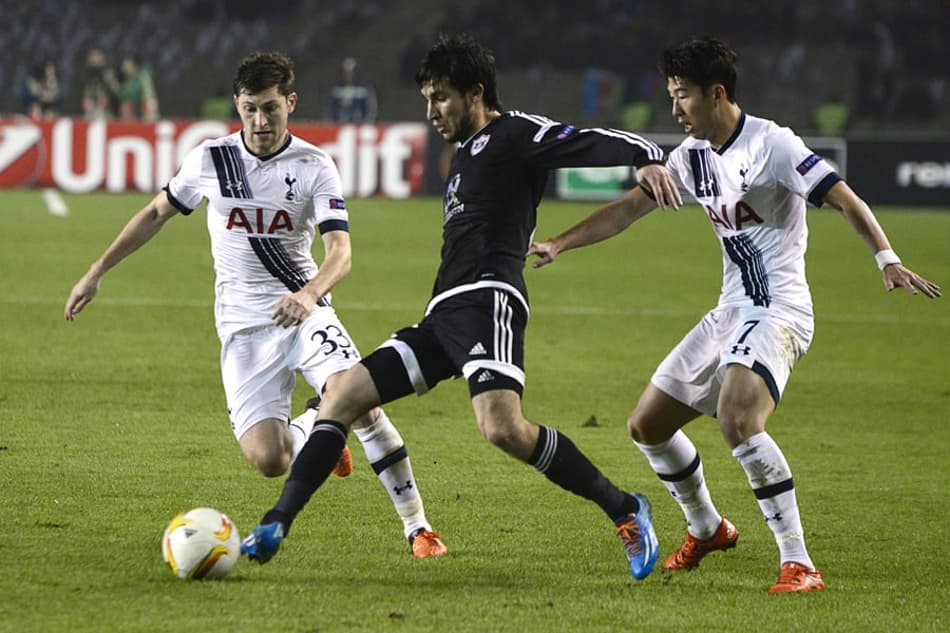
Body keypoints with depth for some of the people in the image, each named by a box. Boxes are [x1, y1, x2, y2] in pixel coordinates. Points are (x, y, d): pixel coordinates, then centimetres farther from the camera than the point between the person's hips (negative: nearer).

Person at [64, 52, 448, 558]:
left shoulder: (314, 166, -8)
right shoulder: (211, 159, -2)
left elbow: (340, 251, -19)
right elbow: (157, 213, 14)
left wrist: (309, 293, -40)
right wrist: (96, 273, 15)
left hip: (304, 312, -1)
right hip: (242, 326, 1)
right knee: (267, 460, -14)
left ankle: (417, 526, -11)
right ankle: (310, 430, 25)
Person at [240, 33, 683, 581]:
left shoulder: (515, 134, 0)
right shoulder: (467, 155, 28)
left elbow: (595, 145, -14)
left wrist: (647, 158, -32)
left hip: (486, 299, -10)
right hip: (444, 315, 10)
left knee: (502, 427, -30)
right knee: (341, 398, 3)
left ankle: (624, 510, -16)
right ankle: (274, 529, 1)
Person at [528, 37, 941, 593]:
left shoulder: (770, 144, -14)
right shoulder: (693, 155, 11)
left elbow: (845, 198, -19)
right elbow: (631, 207, 20)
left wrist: (887, 260, -32)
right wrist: (560, 243, 16)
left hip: (779, 312, -9)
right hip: (730, 313, 9)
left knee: (737, 418, -33)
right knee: (647, 426, 12)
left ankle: (799, 563, -28)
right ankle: (707, 529, 36)